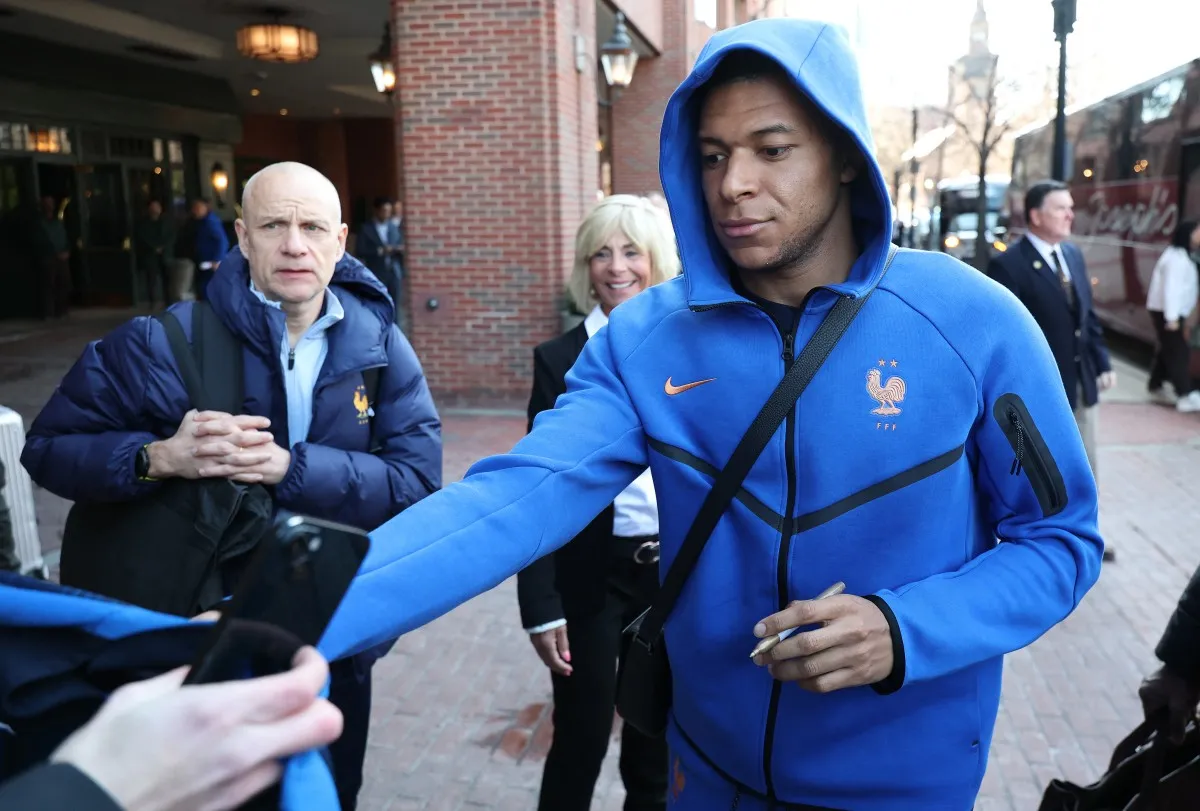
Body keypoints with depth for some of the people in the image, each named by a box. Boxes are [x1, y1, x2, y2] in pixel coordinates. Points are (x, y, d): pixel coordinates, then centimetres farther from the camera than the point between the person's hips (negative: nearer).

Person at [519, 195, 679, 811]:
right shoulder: (560, 359, -6)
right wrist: (541, 605, -9)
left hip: (678, 570, 3)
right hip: (592, 577, -2)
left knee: (658, 740, 17)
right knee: (579, 743, 8)